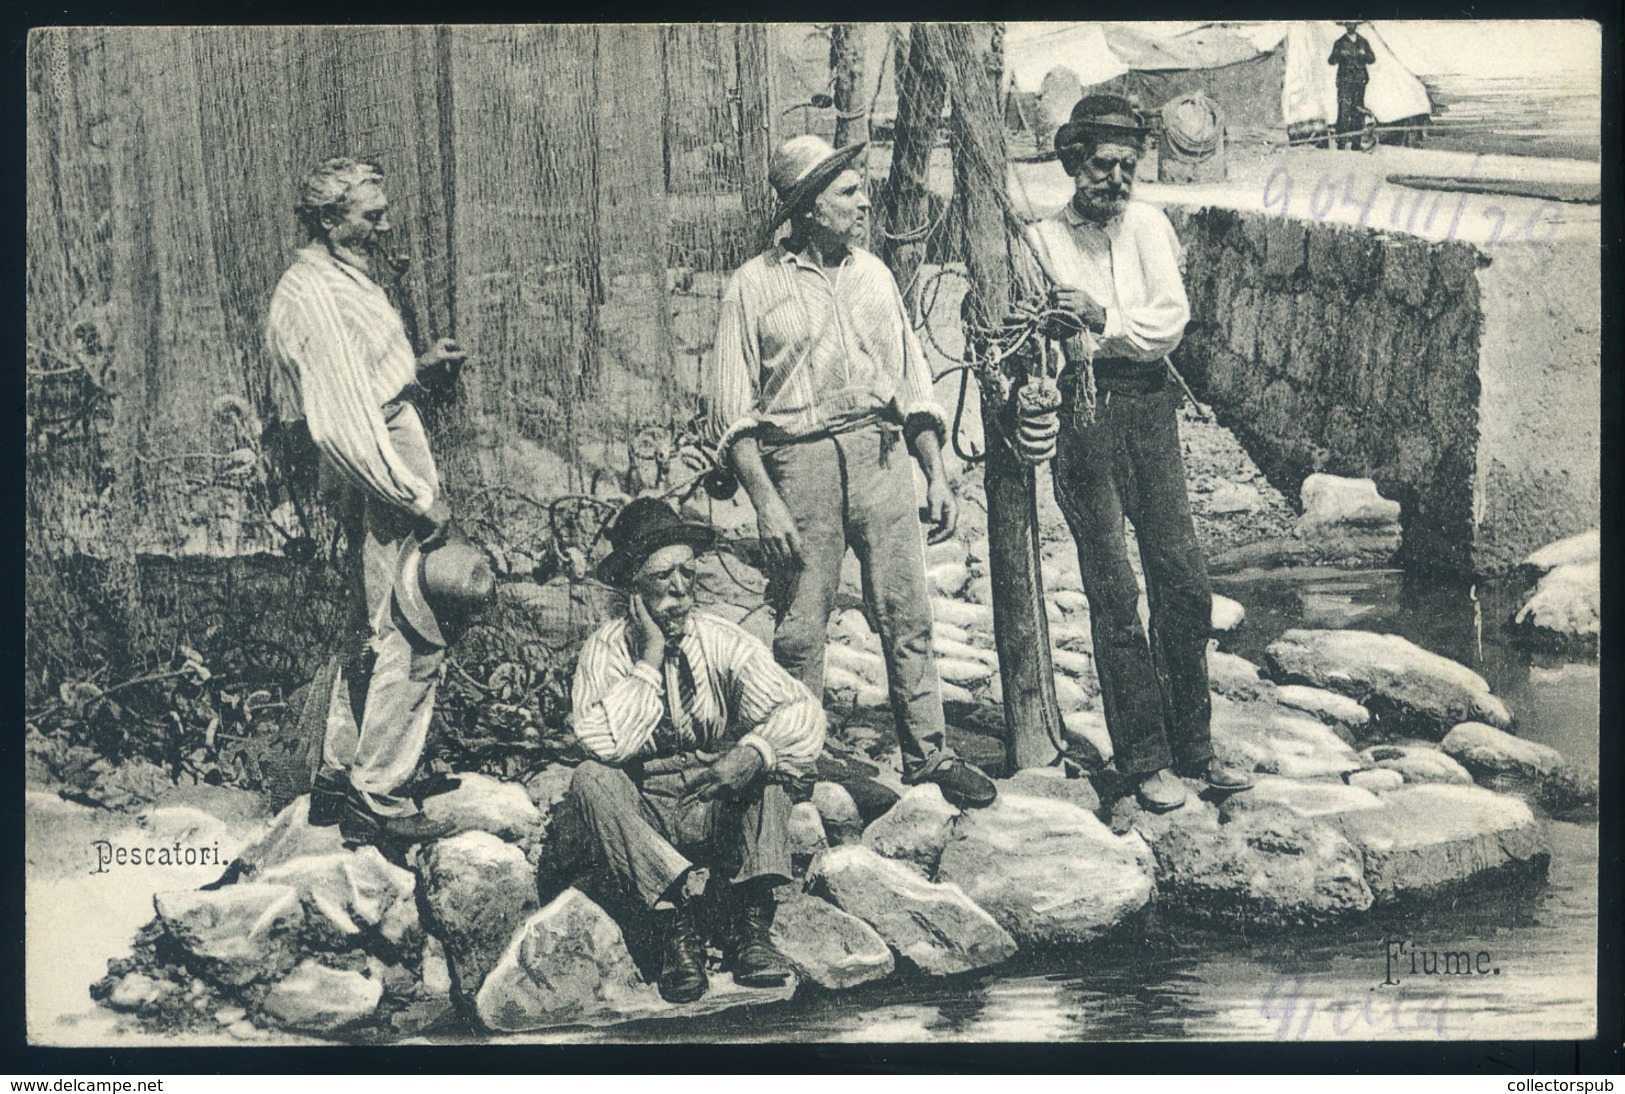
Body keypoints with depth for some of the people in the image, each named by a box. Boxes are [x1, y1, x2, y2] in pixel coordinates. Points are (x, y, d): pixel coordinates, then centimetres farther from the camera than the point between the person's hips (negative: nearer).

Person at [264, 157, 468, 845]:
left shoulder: (338, 279, 15)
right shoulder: (314, 297, -18)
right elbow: (342, 426, -23)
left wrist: (419, 370, 6)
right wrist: (421, 502, -20)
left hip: (384, 484, 11)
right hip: (383, 490, -11)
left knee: (377, 638, 17)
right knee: (412, 642, -5)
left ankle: (339, 779, 27)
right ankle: (378, 799, 3)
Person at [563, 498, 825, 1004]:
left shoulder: (721, 641, -4)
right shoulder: (606, 650, -7)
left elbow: (801, 710, -17)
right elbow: (606, 744, -24)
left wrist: (753, 753, -37)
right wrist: (649, 658, -21)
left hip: (723, 814, 1)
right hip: (642, 820, -1)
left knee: (766, 758, -26)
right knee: (591, 781, -29)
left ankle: (749, 923, -28)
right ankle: (677, 919, -31)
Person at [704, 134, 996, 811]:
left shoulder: (874, 275, 15)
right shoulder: (756, 285, 2)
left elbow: (913, 383, 18)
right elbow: (732, 410, -2)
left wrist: (937, 476, 9)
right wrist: (765, 501, -11)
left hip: (880, 455, 3)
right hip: (799, 460, -3)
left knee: (906, 615, -1)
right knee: (800, 629, 1)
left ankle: (929, 756, 7)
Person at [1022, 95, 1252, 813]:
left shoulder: (1147, 224, 9)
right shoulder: (1042, 240, 4)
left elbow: (1171, 320, -2)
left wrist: (1105, 319, -15)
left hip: (1150, 410, 3)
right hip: (1082, 412, -3)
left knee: (1183, 581, 4)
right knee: (1114, 594, -2)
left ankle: (1191, 746, 17)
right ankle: (1144, 759, 7)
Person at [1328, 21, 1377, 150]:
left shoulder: (1363, 42, 16)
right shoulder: (1340, 43, 8)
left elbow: (1372, 60, 7)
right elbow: (1331, 61, -4)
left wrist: (1364, 54, -15)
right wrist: (1339, 54, -25)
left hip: (1360, 81, 3)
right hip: (1345, 81, -3)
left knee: (1359, 111, 1)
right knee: (1344, 110, -12)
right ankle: (1342, 142, -14)